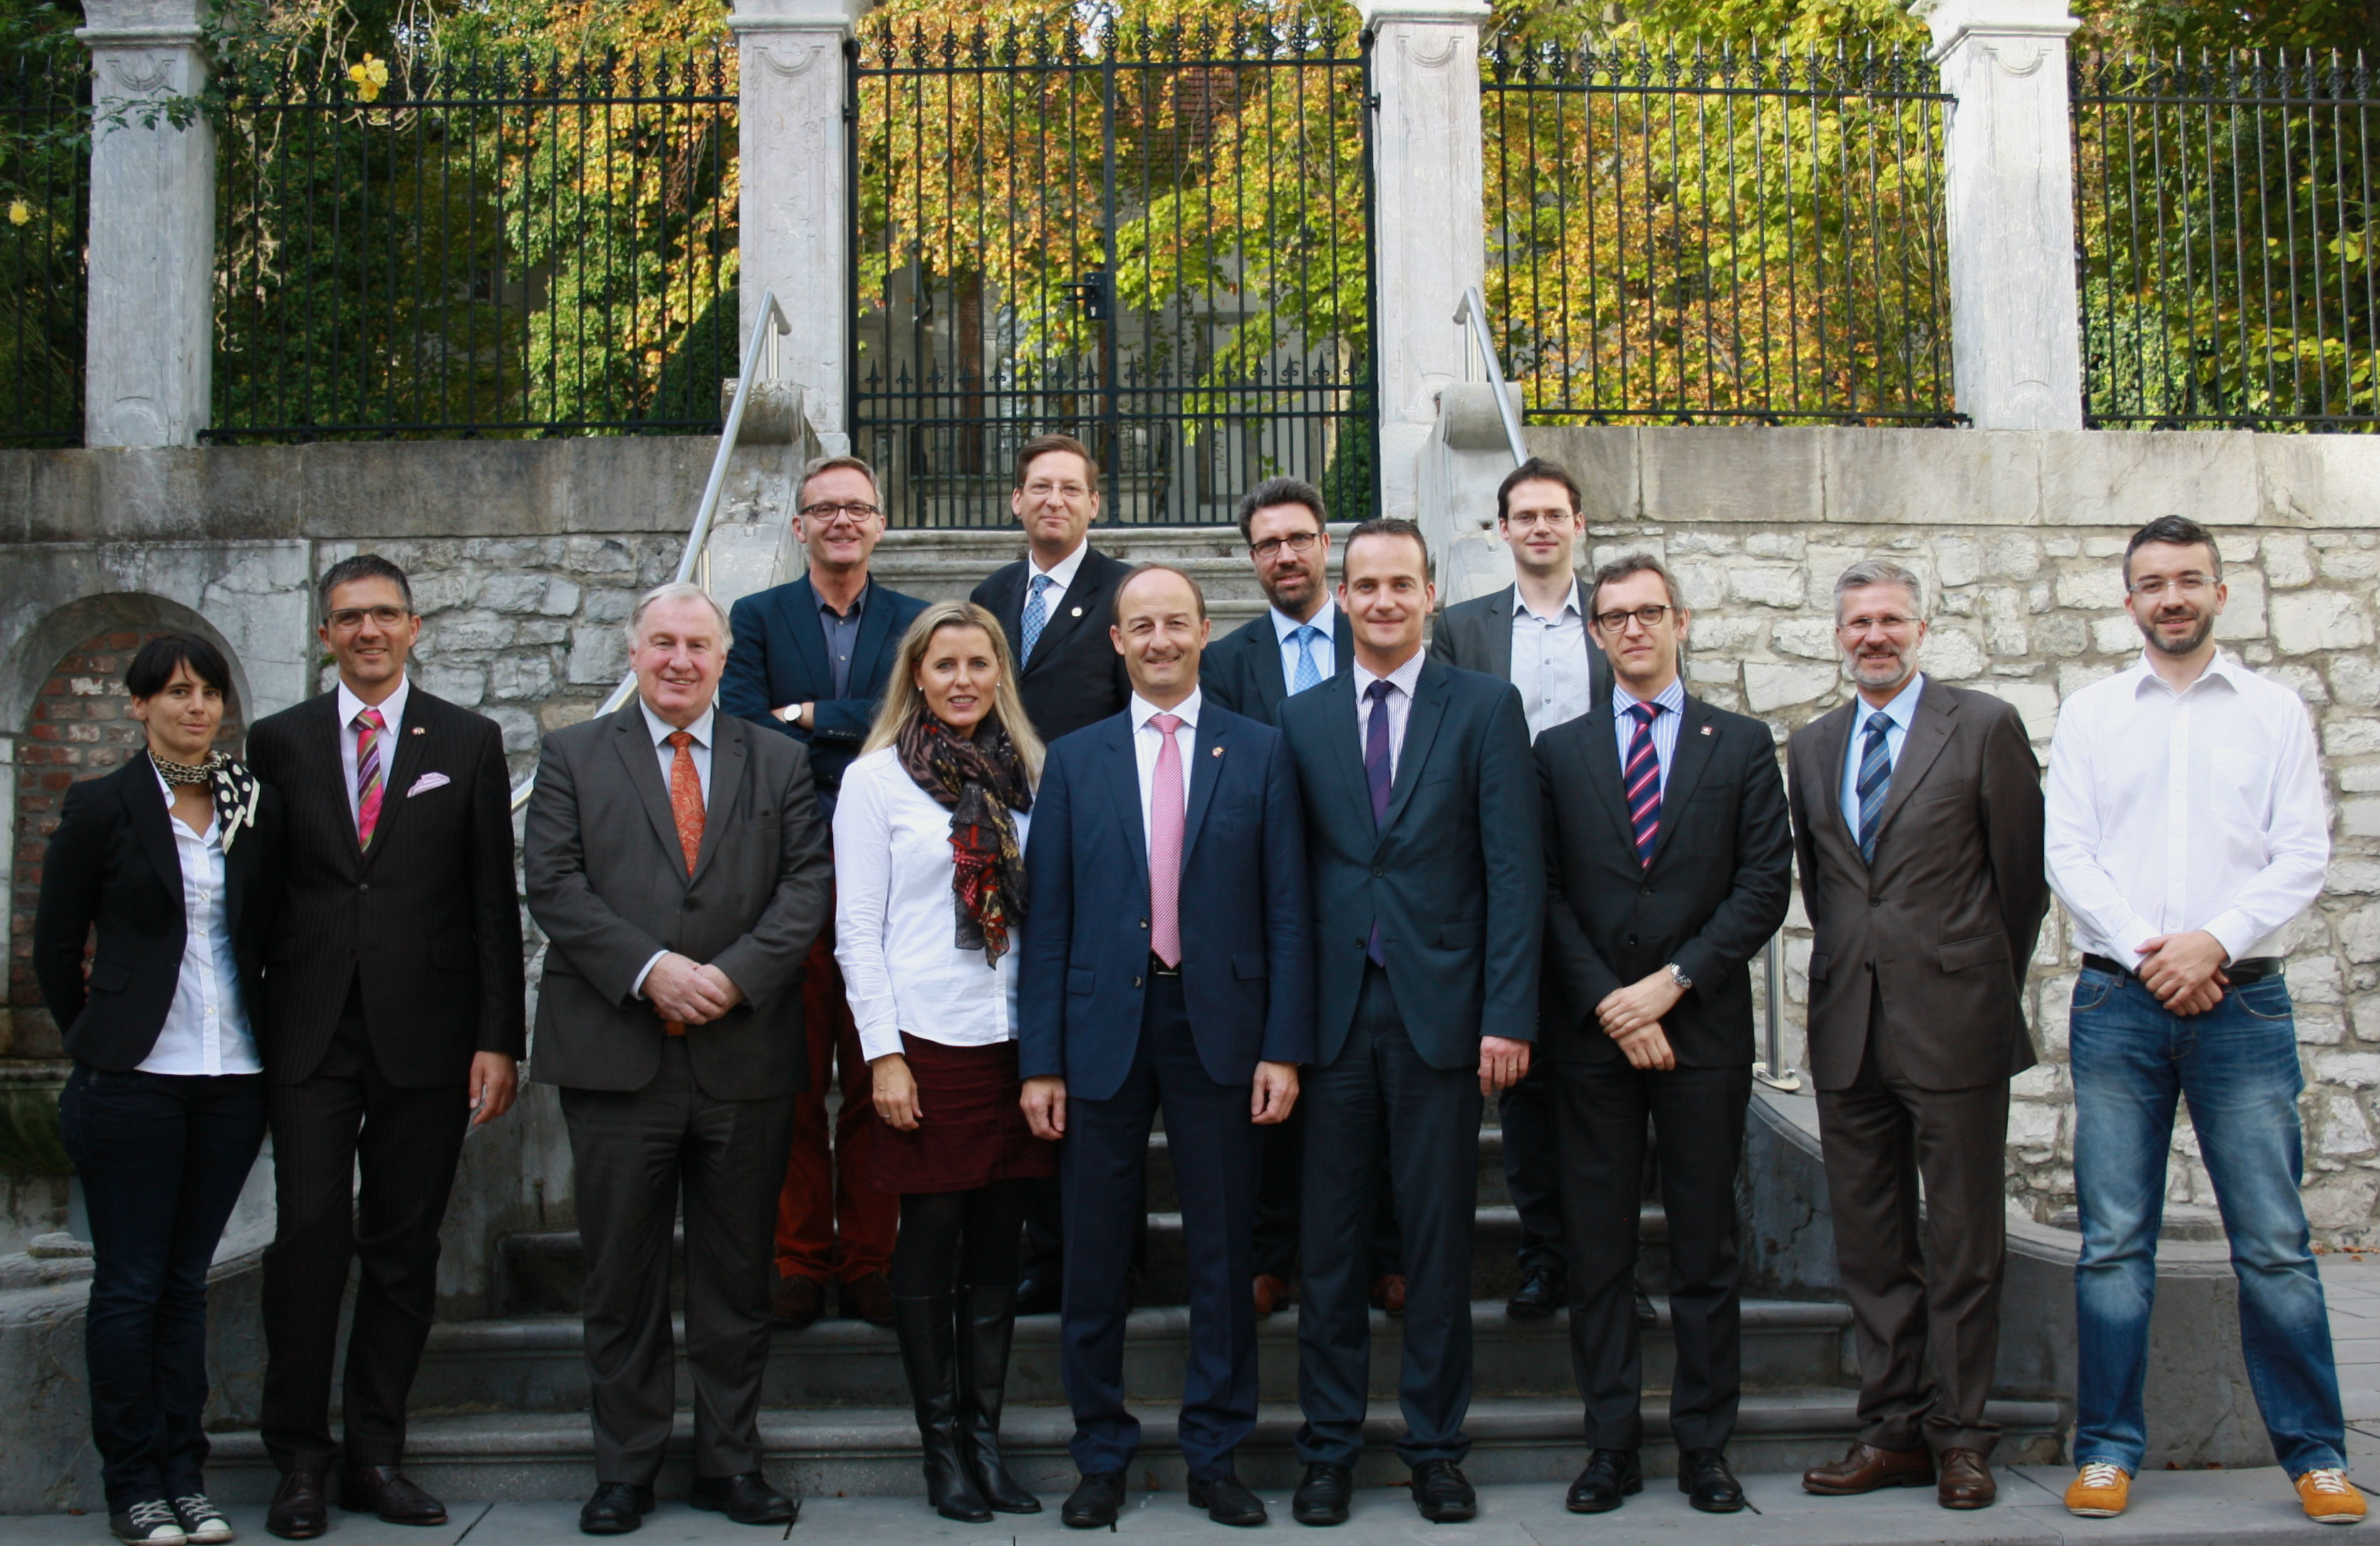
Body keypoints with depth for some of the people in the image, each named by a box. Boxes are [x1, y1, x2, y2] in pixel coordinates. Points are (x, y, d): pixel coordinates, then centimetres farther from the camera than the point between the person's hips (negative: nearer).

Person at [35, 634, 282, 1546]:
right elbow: (54, 947, 5)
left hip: (232, 1082, 3)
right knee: (130, 1284, 1)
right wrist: (96, 1043, 10)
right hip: (132, 1082, -3)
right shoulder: (103, 807, -2)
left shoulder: (258, 810, 7)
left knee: (187, 1281, 9)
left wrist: (266, 1034, 8)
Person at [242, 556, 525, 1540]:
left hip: (426, 1034, 0)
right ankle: (300, 1460, 9)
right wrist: (251, 1026, 1)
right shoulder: (278, 742, 9)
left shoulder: (468, 742, 7)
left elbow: (494, 902, 4)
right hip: (311, 1034, 0)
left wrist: (498, 1039, -3)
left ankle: (376, 1457, 16)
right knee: (308, 1238, -3)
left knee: (404, 1251, 6)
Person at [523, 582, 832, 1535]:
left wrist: (737, 974, -13)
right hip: (616, 1057, -1)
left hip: (746, 1056, 1)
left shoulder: (779, 762, 11)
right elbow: (553, 884, -3)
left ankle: (730, 1464, 19)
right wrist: (648, 970, -15)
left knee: (737, 1276, 8)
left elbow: (808, 884, 2)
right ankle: (625, 1471, 17)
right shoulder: (572, 757, 8)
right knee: (621, 1278, 6)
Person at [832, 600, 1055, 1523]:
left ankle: (985, 1437, 16)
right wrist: (883, 1055, -9)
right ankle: (941, 1446, 13)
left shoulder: (1026, 775, 10)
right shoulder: (877, 778, 0)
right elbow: (857, 929, -2)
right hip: (928, 1039, -3)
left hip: (1016, 1039, 3)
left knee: (998, 1246, 7)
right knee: (932, 1242, 2)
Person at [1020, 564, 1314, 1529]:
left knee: (1223, 1255, 7)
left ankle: (1215, 1457, 20)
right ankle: (1101, 1458, 21)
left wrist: (1284, 1047, -5)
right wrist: (1041, 1060, -1)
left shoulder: (1259, 753, 4)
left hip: (1220, 1028, -1)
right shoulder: (1074, 761, 7)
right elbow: (1047, 919, 4)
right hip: (1104, 1028, 1)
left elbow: (1287, 909, 1)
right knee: (1094, 1259, 7)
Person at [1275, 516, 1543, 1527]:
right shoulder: (1300, 720, 9)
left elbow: (1514, 868, -3)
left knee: (1439, 1241, 7)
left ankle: (1436, 1448, 19)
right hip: (1335, 1013, 2)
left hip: (1442, 1008, -2)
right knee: (1329, 1240, 7)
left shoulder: (1486, 708, 2)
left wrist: (1508, 1014, -10)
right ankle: (1328, 1448, 19)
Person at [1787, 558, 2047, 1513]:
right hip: (1849, 1029, 4)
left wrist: (1988, 990, 6)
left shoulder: (1984, 728, -1)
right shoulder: (1811, 747, 13)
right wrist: (1851, 967, 13)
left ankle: (1958, 1434, 13)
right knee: (1869, 1245, 8)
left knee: (1963, 1243, 3)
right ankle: (1892, 1429, 16)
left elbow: (2022, 872, 2)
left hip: (1954, 1024, -4)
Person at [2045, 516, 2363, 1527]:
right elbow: (2067, 852, 3)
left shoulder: (2275, 711, 9)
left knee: (2275, 1241, 0)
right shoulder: (2089, 715, 10)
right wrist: (2147, 951, -9)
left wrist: (2213, 942, -11)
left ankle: (2315, 1453, 11)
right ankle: (2108, 1450, 10)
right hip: (2118, 999, 1)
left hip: (2241, 998, 0)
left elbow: (2303, 854, 2)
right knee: (2113, 1242, 2)